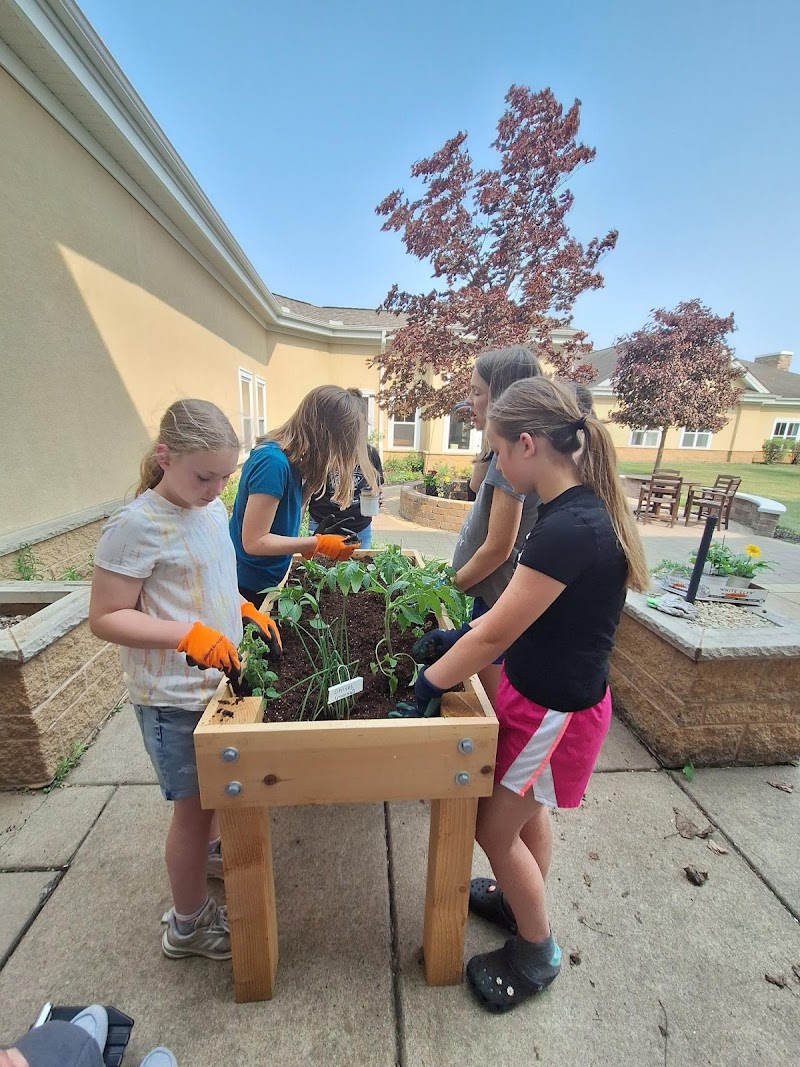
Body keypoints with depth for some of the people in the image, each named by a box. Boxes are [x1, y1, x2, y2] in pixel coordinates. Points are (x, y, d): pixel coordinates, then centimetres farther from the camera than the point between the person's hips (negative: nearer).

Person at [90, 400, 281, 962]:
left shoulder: (213, 508, 2)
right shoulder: (136, 525, -20)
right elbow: (105, 617, -18)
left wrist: (245, 609, -1)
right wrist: (188, 634, -30)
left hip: (219, 679, 7)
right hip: (174, 696, -7)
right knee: (194, 804, 12)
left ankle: (209, 852, 57)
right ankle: (189, 924, 39)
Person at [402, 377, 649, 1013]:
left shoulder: (570, 528, -31)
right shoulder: (580, 510, -1)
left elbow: (496, 633, -26)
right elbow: (521, 610, 6)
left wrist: (429, 683, -13)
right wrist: (461, 638, 3)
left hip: (553, 708, -8)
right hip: (546, 692, 8)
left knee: (493, 828, 14)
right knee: (528, 811, 29)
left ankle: (537, 953, 42)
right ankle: (522, 903, 56)